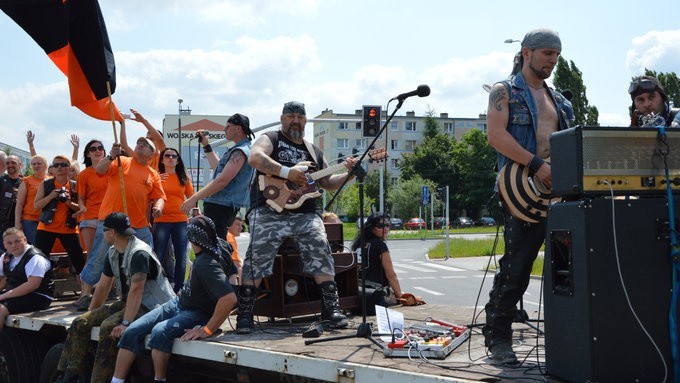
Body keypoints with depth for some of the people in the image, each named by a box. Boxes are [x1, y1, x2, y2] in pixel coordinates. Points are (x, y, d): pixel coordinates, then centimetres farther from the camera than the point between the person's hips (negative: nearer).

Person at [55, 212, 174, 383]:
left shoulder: (139, 253, -21)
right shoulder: (112, 253, 9)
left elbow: (136, 290, -30)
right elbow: (103, 286, 16)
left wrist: (126, 323, -35)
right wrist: (90, 316, 14)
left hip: (148, 305, -9)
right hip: (126, 302, 9)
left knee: (108, 327, -30)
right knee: (80, 323, -1)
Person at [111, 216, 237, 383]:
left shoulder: (207, 264, -31)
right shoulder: (219, 248, -5)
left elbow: (230, 298, -43)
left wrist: (207, 330, -33)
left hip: (197, 314, -10)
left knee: (160, 332, -36)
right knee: (132, 331, -2)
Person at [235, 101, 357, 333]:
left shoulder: (314, 151, 24)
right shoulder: (271, 139, 8)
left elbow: (328, 183, 25)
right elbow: (255, 158, -14)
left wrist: (348, 175, 6)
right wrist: (287, 172, -22)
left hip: (305, 213, 4)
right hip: (270, 211, -4)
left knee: (322, 255, -9)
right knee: (256, 258, -13)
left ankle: (331, 310, 0)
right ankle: (244, 316, -4)